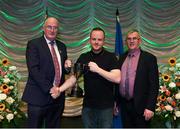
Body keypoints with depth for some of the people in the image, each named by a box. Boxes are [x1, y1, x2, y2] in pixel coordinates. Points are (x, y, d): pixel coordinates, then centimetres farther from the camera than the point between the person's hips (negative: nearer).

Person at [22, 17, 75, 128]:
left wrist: (66, 66, -3)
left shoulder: (62, 46, 14)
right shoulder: (33, 44, -5)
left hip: (58, 95, 6)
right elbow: (33, 70, -14)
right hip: (39, 96, -5)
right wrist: (50, 89, -19)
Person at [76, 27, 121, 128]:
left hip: (106, 106, -3)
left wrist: (97, 69, -22)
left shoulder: (111, 57, -6)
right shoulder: (83, 57, 5)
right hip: (88, 105, 3)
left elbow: (117, 78, -16)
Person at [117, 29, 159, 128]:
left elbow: (154, 85, -9)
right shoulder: (122, 58, 9)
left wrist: (150, 107, -14)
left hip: (140, 105, -4)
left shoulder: (149, 58, -5)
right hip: (124, 104, 4)